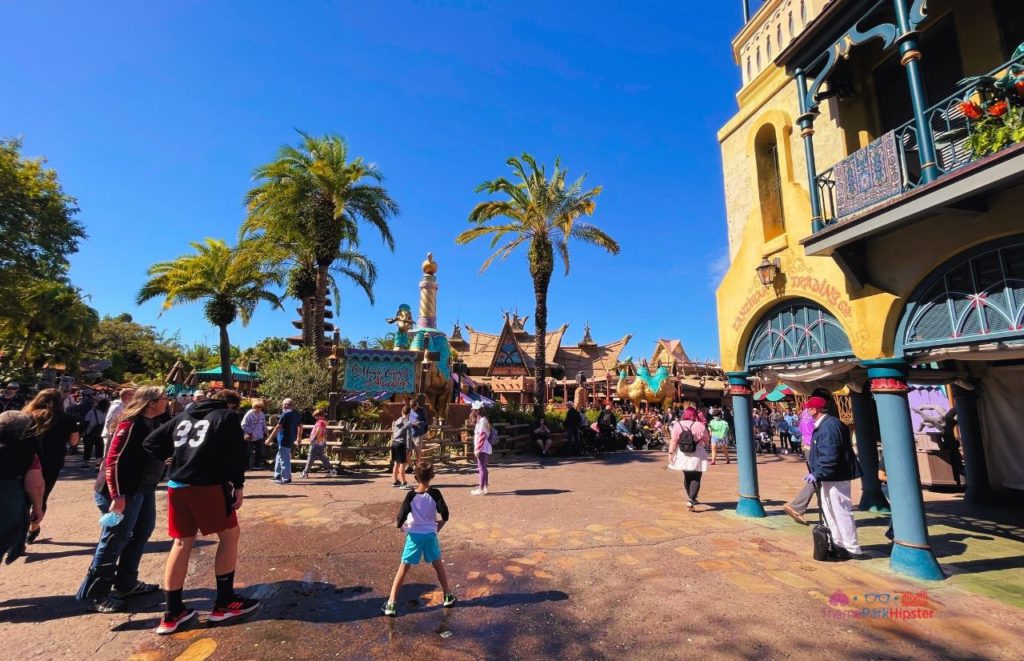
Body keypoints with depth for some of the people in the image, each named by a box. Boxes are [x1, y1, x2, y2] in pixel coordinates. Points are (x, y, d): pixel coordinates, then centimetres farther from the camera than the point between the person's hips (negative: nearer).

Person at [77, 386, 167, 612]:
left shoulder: (156, 422, 5)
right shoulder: (131, 424, -19)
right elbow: (113, 460, -22)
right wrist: (117, 495, -24)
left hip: (145, 488, 9)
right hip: (124, 491, -9)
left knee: (142, 531, 17)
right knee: (115, 539, -1)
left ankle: (126, 583, 30)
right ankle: (95, 594, 13)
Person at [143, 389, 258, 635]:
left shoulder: (183, 416, 18)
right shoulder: (228, 416, 0)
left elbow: (150, 443, 16)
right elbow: (236, 454, -9)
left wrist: (176, 458, 24)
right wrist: (238, 486, -5)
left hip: (177, 485, 6)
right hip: (209, 485, -6)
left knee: (182, 543, 15)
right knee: (229, 535, 9)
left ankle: (172, 613, 20)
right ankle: (224, 603, 16)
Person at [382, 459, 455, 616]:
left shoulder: (411, 495, -14)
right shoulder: (435, 494, -12)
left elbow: (401, 517, -15)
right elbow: (445, 514, -14)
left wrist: (401, 526, 6)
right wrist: (439, 526, 6)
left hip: (414, 535, -1)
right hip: (430, 534, 1)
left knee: (403, 569, 10)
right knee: (439, 565, 19)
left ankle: (391, 604, 11)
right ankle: (448, 596, 29)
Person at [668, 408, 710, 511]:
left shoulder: (677, 425, -3)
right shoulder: (699, 425, -8)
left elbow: (673, 441, -7)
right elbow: (707, 439, 1)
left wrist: (670, 453, -6)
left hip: (683, 455, 3)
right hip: (697, 455, -3)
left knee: (687, 476, 19)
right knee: (696, 478, 1)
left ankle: (691, 498, 34)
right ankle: (691, 500, -15)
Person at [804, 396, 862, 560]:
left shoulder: (829, 426, -22)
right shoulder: (822, 425, 11)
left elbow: (830, 455, -27)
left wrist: (817, 474, -24)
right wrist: (817, 473, 16)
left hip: (835, 477, -11)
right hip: (828, 477, 11)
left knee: (841, 512, 1)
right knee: (829, 512, 18)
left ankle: (852, 549, 12)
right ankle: (837, 544, 30)